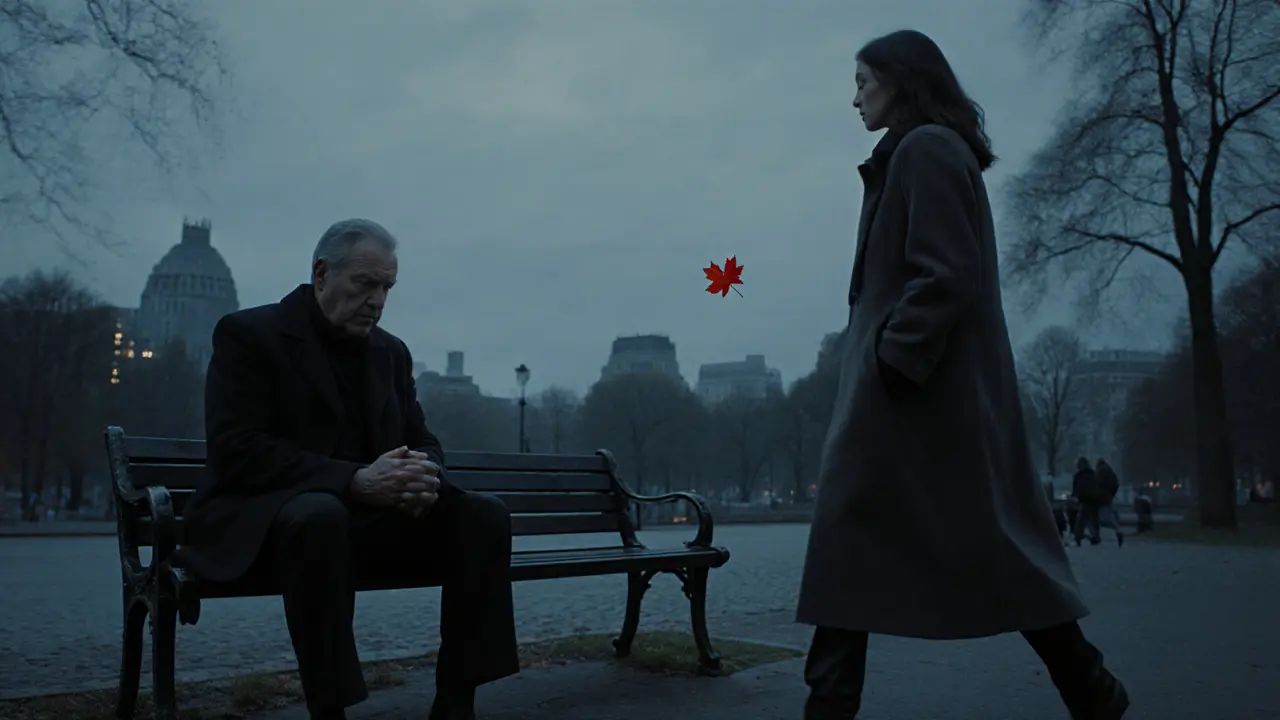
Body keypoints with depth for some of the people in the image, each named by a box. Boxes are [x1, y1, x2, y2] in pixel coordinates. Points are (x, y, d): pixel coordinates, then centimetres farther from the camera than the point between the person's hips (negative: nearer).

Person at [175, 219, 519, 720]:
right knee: (320, 515, -39)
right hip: (263, 521, -6)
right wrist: (354, 481, -28)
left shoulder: (390, 351, 13)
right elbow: (237, 451, -17)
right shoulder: (248, 334, -6)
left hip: (366, 518, 6)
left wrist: (423, 477, -15)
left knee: (484, 515, -14)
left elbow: (423, 442, 12)